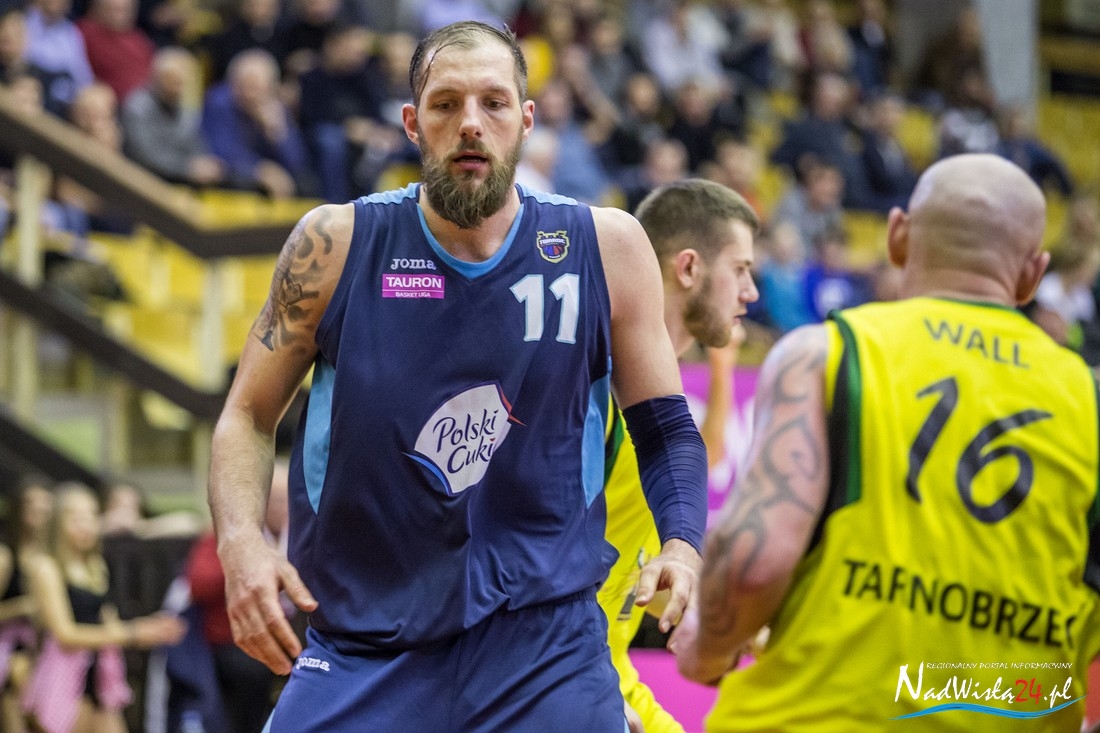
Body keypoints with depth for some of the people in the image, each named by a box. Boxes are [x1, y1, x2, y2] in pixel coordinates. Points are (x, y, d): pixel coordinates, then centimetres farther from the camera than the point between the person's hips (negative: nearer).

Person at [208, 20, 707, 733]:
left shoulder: (606, 246, 0)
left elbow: (665, 429, 8)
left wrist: (682, 545, -10)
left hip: (546, 645, 0)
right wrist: (241, 543, -11)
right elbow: (249, 415, 6)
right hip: (361, 644, 0)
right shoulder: (336, 244, -2)